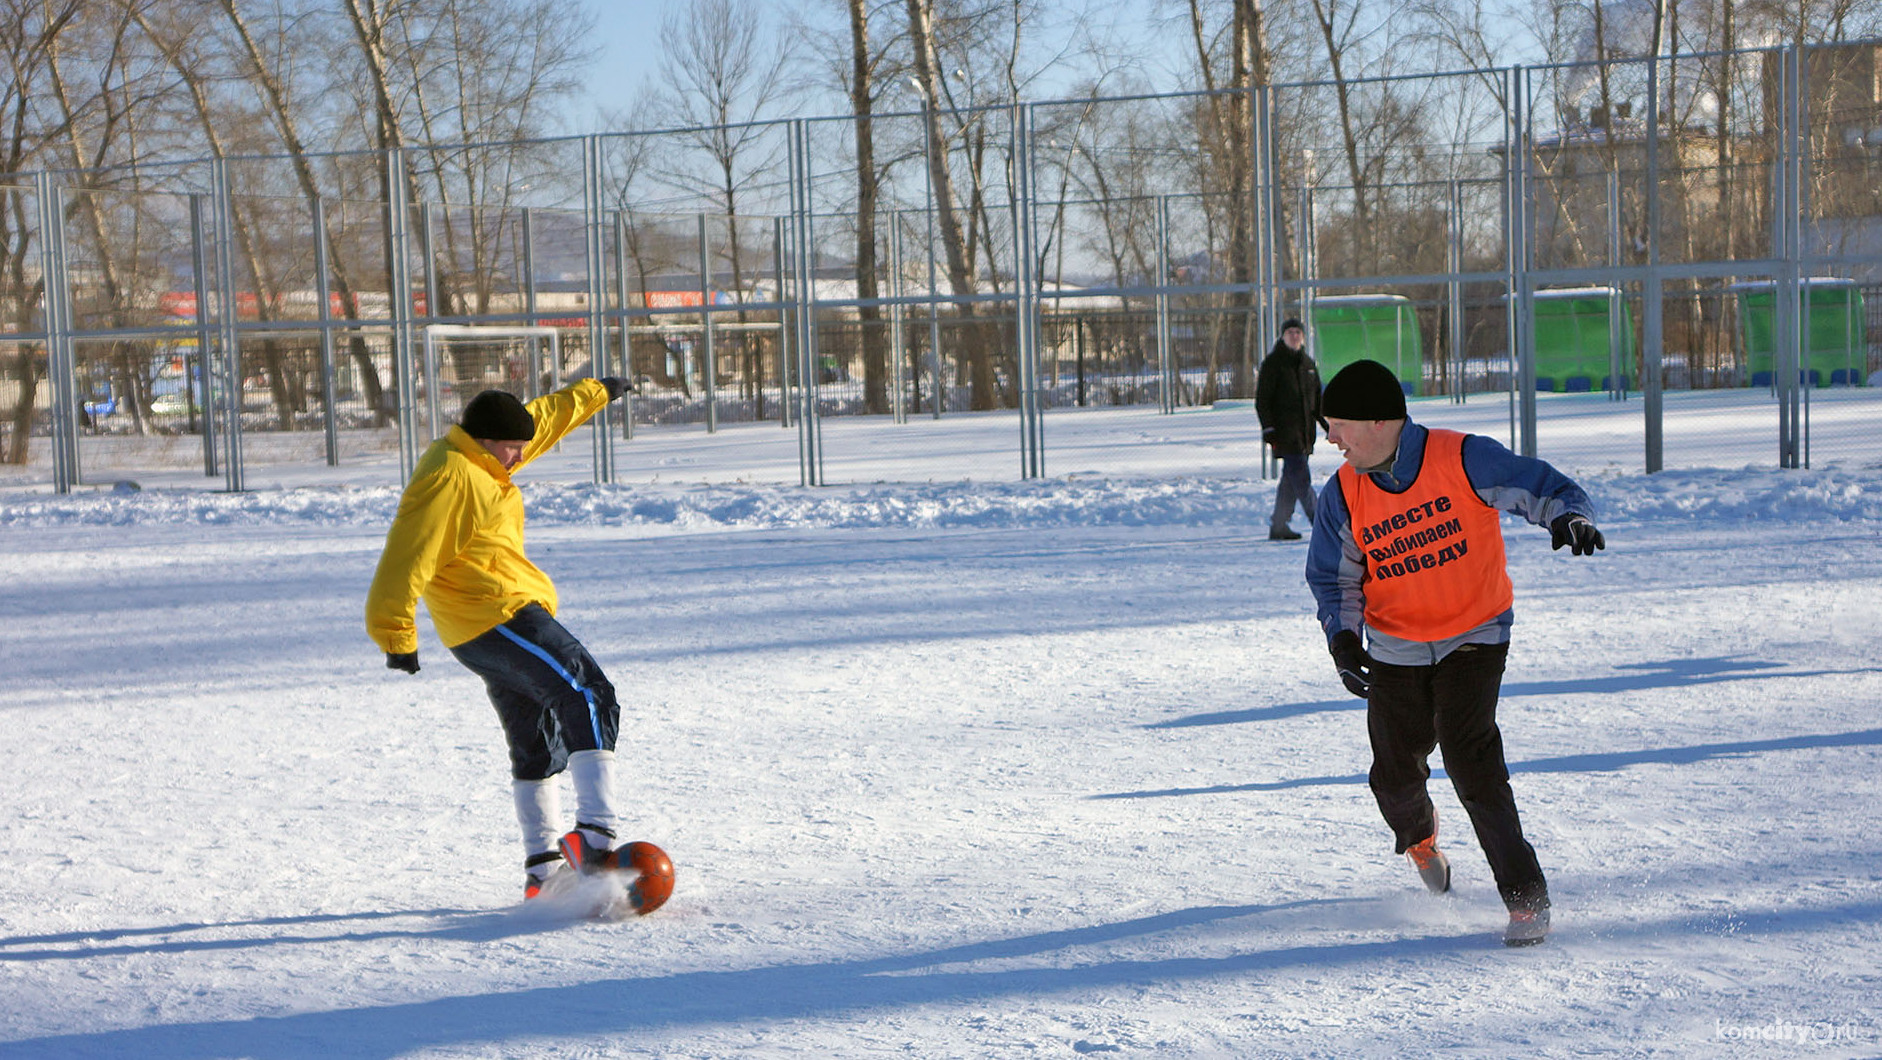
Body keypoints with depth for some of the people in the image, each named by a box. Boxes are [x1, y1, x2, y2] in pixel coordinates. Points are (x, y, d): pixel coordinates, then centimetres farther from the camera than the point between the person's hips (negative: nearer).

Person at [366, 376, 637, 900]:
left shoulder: (479, 460, 17)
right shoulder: (448, 478, -14)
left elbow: (545, 418, 32)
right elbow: (410, 556, -19)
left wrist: (595, 392, 43)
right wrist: (396, 634, -22)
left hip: (497, 626, 11)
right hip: (499, 616, -11)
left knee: (536, 747, 16)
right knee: (589, 699, -19)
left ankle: (542, 869, 20)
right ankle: (596, 830, -32)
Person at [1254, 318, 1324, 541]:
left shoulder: (1308, 364, 16)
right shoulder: (1272, 363, -4)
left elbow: (1317, 398, 24)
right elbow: (1262, 399, -6)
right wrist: (1268, 428, -13)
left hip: (1305, 430, 7)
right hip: (1284, 430, -7)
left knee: (1290, 478, 8)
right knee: (1301, 476, -13)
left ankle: (1278, 526, 14)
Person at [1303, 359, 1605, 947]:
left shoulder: (1463, 459, -16)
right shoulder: (1343, 496, -4)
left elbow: (1541, 487, -10)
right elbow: (1333, 576, 5)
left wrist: (1570, 519, -31)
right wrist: (1343, 634, -12)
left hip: (1474, 634, -4)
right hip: (1395, 650, 4)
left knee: (1467, 750, -22)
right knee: (1395, 775, 3)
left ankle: (1526, 895, -15)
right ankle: (1418, 835, 43)